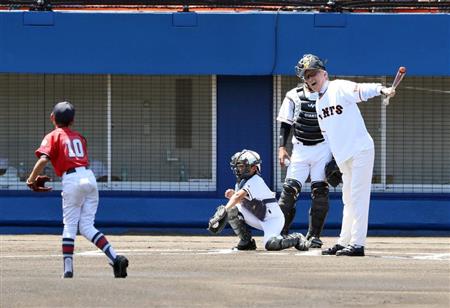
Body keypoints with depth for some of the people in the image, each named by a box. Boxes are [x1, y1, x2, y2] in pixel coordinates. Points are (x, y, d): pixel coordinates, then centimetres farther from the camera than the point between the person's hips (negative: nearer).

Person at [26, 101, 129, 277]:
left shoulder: (53, 137, 5)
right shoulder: (79, 137, 24)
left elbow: (43, 159, -10)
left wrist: (31, 180, -1)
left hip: (72, 179, -5)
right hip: (90, 177, 5)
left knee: (69, 226, 1)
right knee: (86, 227, 7)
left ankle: (68, 270, -4)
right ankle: (115, 258, -9)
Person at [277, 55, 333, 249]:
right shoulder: (293, 96, 3)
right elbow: (285, 124, 5)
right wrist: (282, 147, -6)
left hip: (323, 147, 0)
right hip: (300, 149, 0)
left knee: (320, 192, -5)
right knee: (290, 189, -9)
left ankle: (314, 236, 2)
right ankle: (280, 232, -3)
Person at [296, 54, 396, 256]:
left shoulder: (339, 88, -9)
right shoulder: (318, 103, 15)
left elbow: (362, 90, -28)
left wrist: (382, 90, -47)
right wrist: (333, 158, 16)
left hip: (360, 150, -9)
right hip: (343, 157, 9)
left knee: (358, 197, -9)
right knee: (348, 200, 15)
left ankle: (357, 244, -11)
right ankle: (344, 242, 21)